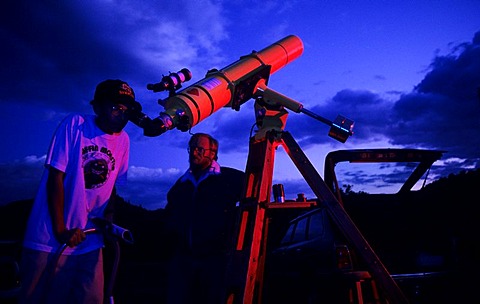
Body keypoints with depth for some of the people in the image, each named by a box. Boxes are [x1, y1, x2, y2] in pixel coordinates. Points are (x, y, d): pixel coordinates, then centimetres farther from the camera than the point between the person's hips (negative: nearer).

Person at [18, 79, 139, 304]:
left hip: (90, 242, 4)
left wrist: (108, 218, -3)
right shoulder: (75, 124, -11)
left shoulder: (123, 140, 2)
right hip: (51, 240, -4)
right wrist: (60, 230, -15)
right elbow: (56, 177, -12)